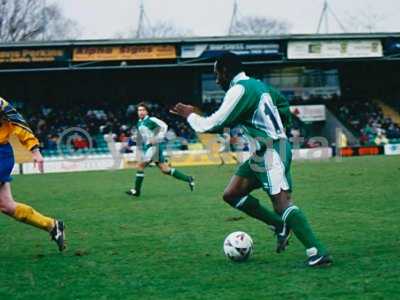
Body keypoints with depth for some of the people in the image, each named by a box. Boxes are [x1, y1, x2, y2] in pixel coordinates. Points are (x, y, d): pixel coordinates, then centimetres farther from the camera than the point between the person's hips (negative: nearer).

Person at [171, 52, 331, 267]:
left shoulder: (239, 90, -12)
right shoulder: (257, 85, 18)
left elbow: (213, 125, -14)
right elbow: (283, 103, 29)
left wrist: (190, 115, 1)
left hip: (271, 150, -10)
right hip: (263, 152, 10)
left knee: (282, 203, -19)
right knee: (231, 194, 8)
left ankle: (318, 253, -23)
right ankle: (280, 225, 10)